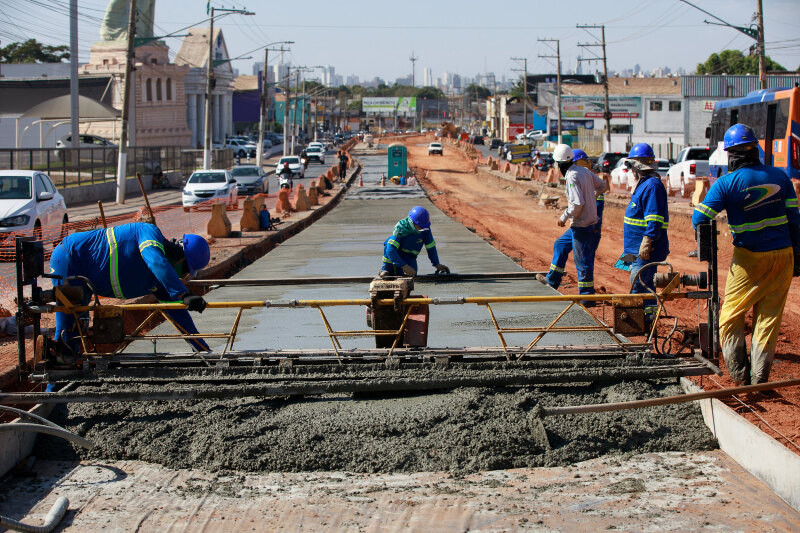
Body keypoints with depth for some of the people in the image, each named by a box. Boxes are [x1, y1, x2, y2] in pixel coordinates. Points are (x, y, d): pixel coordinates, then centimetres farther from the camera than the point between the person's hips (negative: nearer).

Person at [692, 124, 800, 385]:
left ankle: (740, 376, 6)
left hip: (750, 258, -4)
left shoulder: (727, 183, -10)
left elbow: (699, 219, -9)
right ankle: (759, 379, 8)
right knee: (769, 318, 9)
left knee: (731, 316, 10)